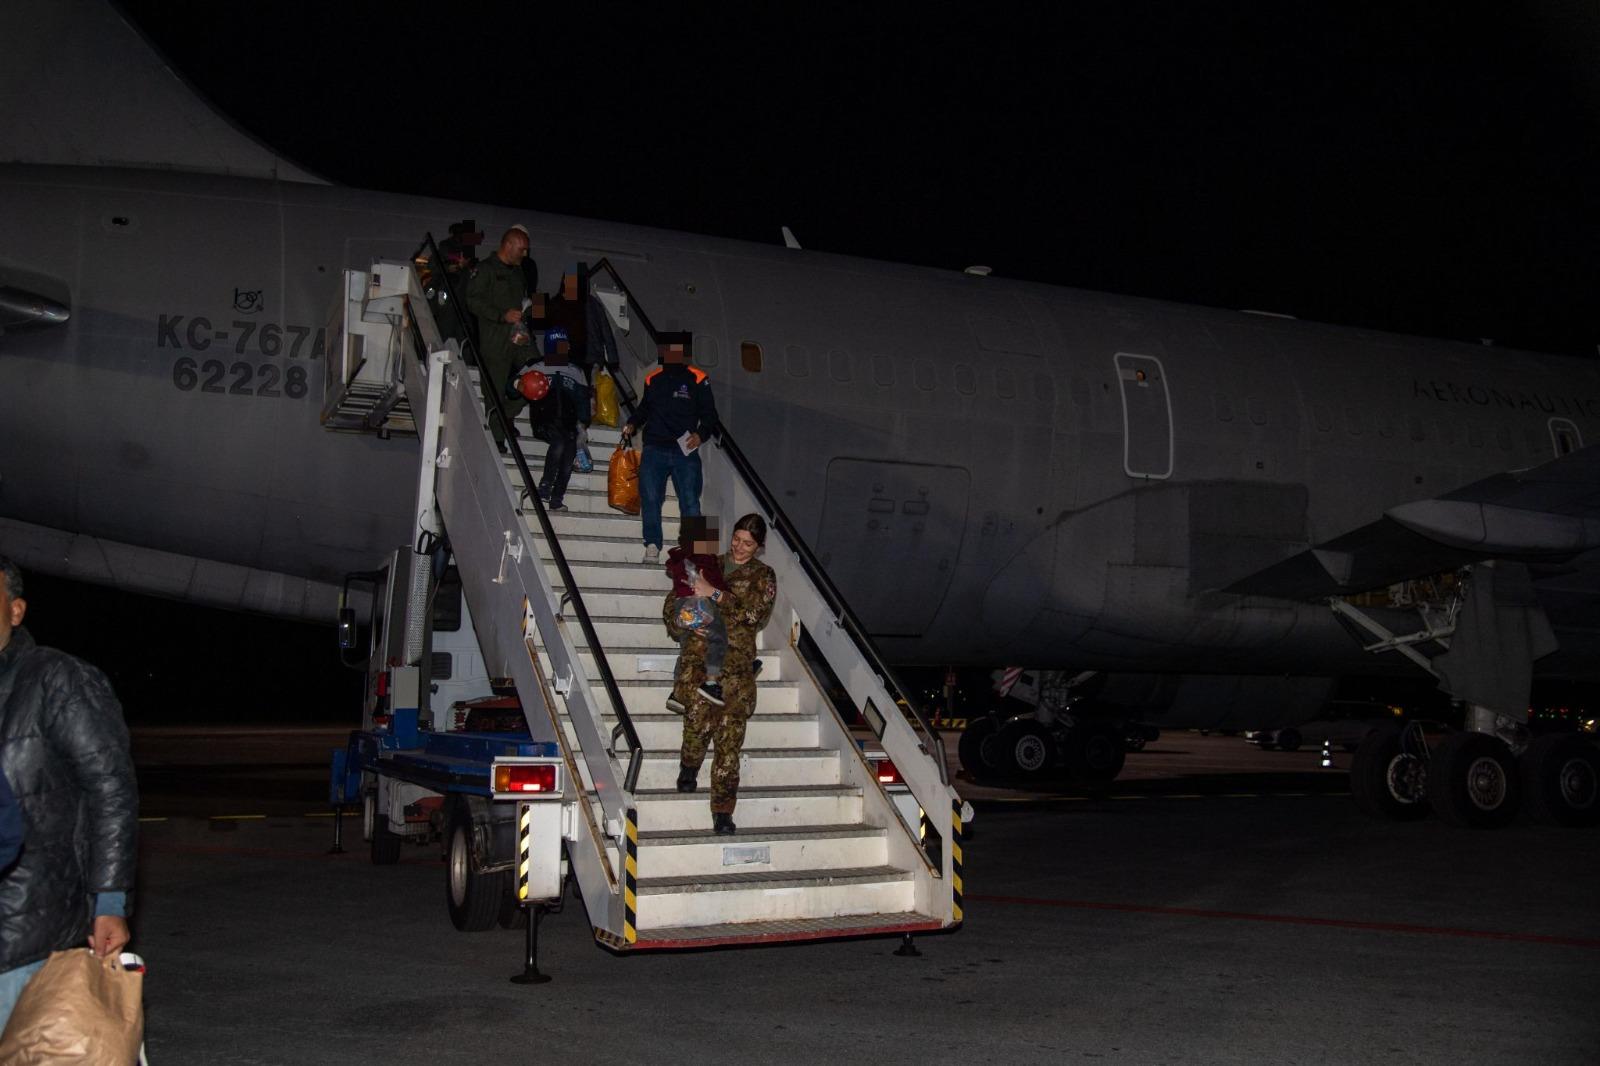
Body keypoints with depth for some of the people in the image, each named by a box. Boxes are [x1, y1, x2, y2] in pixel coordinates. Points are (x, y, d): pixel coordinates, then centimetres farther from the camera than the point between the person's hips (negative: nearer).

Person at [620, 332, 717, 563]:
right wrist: (632, 424, 8)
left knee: (690, 501, -6)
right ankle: (652, 545, 3)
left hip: (685, 451, -3)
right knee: (650, 498, -5)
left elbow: (709, 414, 4)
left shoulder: (697, 379, 2)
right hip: (654, 449, 3)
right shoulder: (652, 379, 12)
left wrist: (700, 434, -13)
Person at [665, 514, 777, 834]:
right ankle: (689, 766, 5)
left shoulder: (763, 576, 13)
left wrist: (714, 594, -12)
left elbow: (753, 611, -6)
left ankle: (723, 813, -8)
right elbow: (673, 602, 21)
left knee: (729, 737, -11)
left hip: (736, 662, -1)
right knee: (700, 713, -25)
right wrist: (683, 622, -1)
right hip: (698, 655, 1)